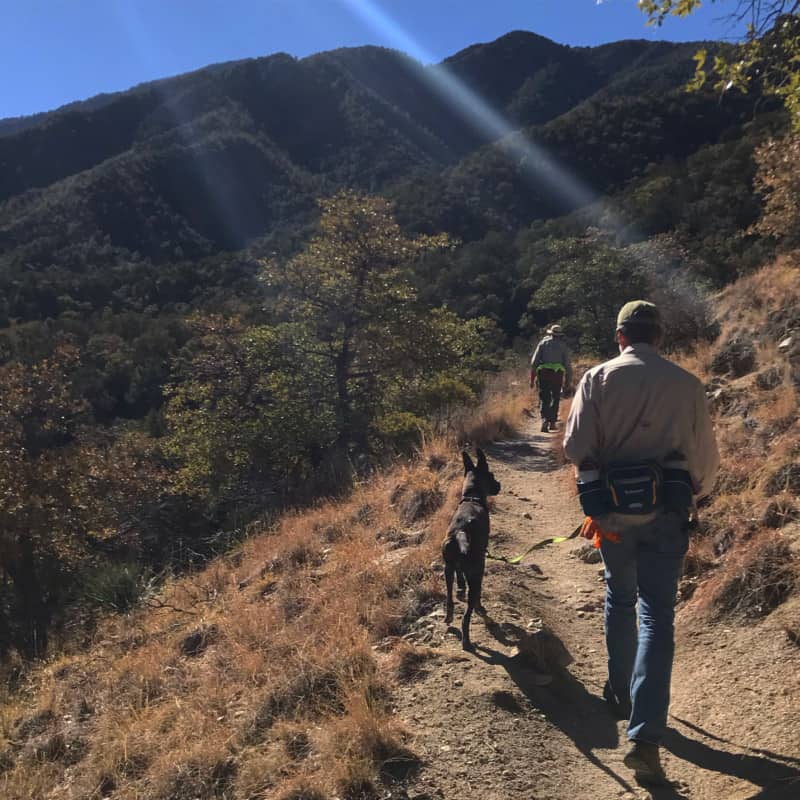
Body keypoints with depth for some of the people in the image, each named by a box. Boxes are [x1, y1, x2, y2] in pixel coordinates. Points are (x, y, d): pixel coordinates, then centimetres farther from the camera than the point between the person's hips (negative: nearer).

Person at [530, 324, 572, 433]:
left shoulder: (543, 343, 10)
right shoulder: (563, 346, 10)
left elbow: (534, 361, 4)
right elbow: (568, 364, 6)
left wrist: (532, 378, 7)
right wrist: (568, 380, 11)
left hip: (543, 373, 0)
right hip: (557, 374, 0)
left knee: (544, 399, 2)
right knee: (555, 398, 15)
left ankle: (545, 420, -17)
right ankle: (552, 422, 13)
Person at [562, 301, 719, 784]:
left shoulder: (598, 379, -2)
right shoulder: (687, 384, -1)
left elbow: (576, 446, -7)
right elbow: (707, 458, 4)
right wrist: (695, 492, 24)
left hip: (613, 509, 1)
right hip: (666, 511, -1)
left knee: (620, 599, 23)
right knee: (657, 615, 2)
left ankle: (621, 694, 38)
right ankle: (645, 736, -4)